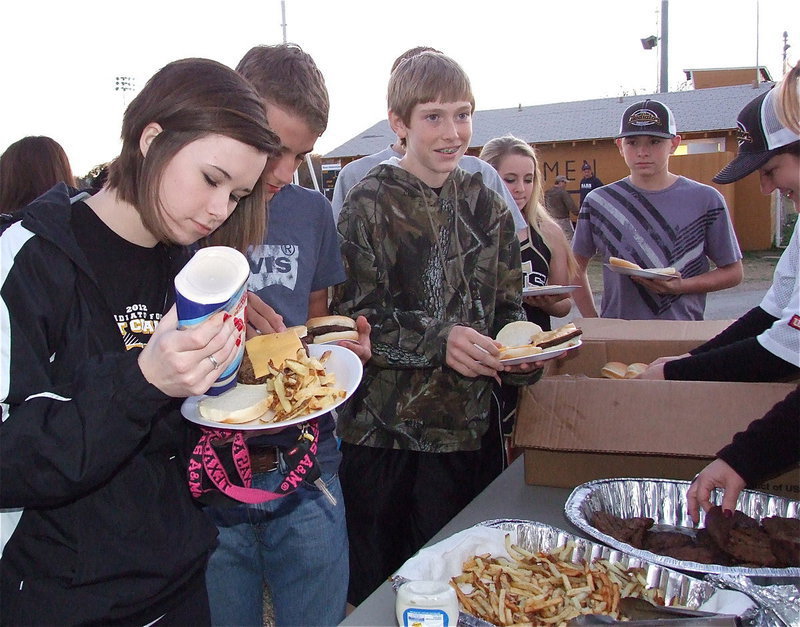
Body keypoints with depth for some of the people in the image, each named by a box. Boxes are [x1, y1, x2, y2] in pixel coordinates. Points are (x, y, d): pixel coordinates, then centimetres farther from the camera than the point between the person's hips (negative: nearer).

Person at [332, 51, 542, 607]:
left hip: (461, 429, 4)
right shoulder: (370, 204, -6)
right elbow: (354, 317, -12)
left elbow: (508, 306, 12)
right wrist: (437, 342, -25)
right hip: (380, 427, -4)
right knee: (373, 586, 10)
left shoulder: (487, 207, 8)